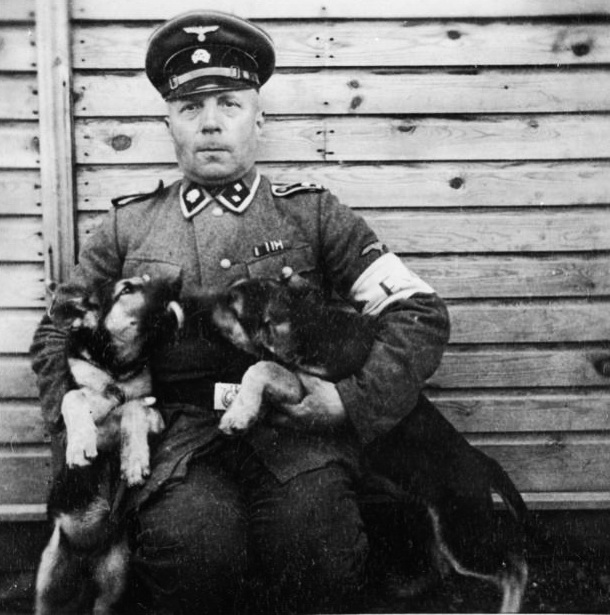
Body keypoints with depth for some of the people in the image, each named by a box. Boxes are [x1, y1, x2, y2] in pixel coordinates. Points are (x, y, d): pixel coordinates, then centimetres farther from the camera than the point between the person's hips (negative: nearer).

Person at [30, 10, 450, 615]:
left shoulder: (313, 213, 11)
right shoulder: (127, 226, 16)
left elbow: (420, 313, 6)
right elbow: (57, 334, 21)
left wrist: (352, 399, -8)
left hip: (296, 429, 0)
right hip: (178, 434, 1)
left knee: (313, 539, -32)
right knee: (190, 540, -31)